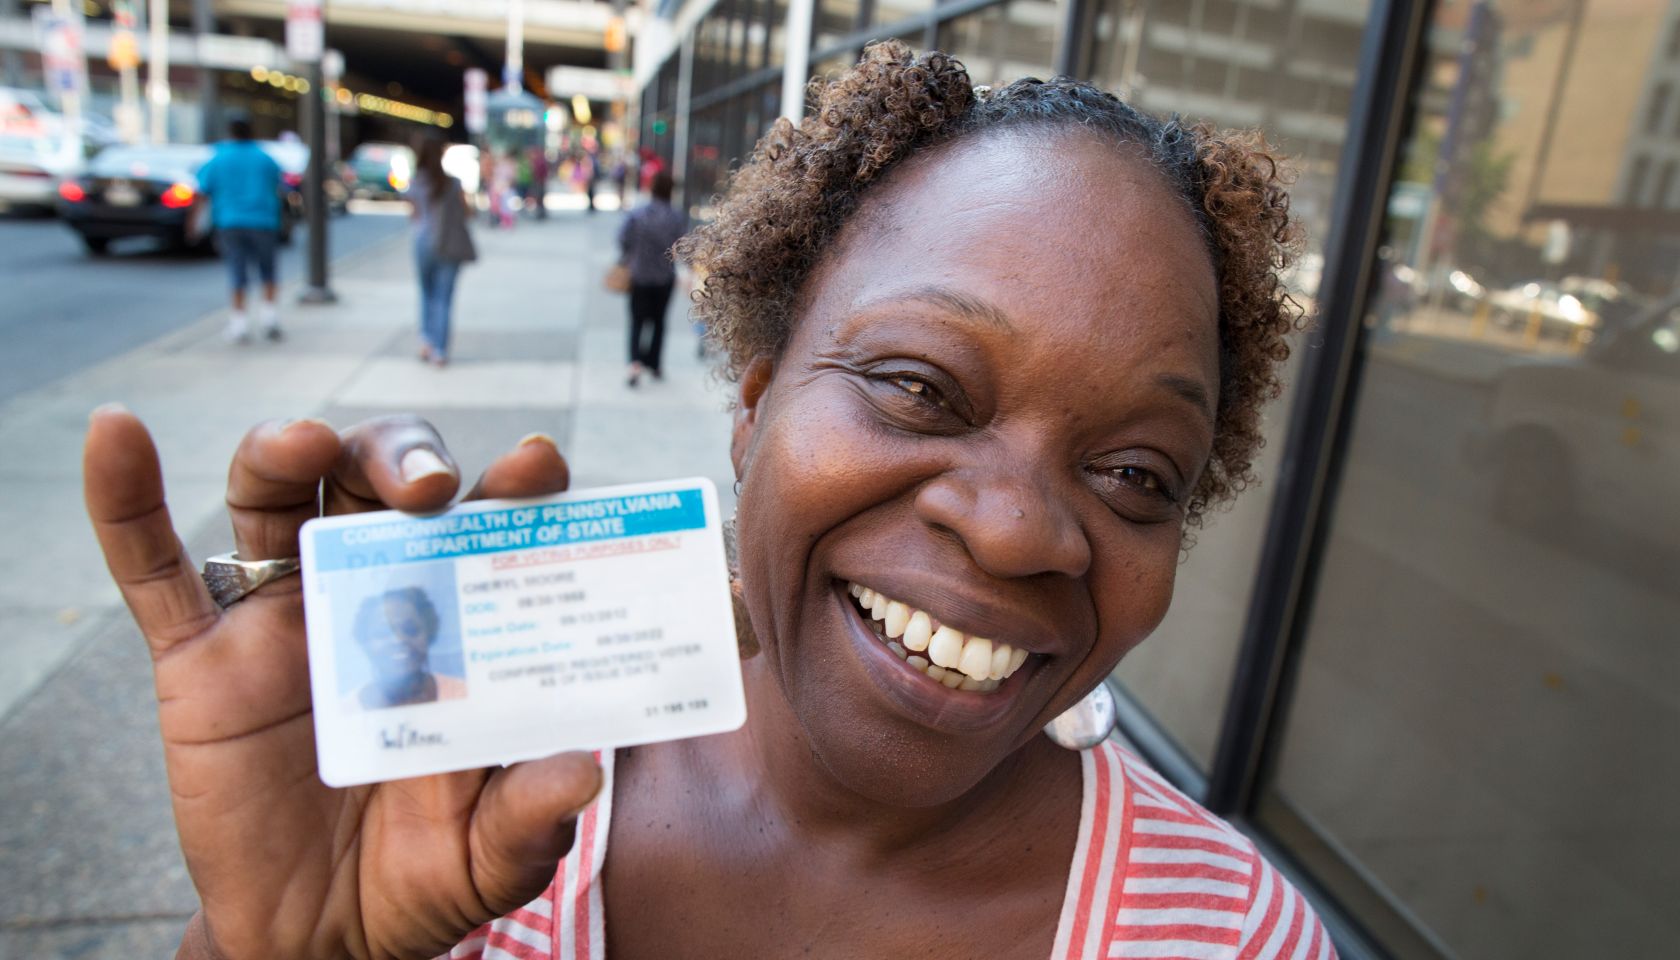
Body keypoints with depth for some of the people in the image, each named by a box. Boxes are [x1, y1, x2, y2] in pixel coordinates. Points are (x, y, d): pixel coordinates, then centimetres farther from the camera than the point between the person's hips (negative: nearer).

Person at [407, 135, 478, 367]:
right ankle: (440, 351, 1)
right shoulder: (453, 184, -7)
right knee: (444, 298, 3)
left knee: (427, 294, 19)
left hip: (424, 244, 2)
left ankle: (426, 340, 10)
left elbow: (414, 216, 8)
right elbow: (468, 213, -1)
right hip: (450, 246, -1)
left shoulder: (415, 186, -1)